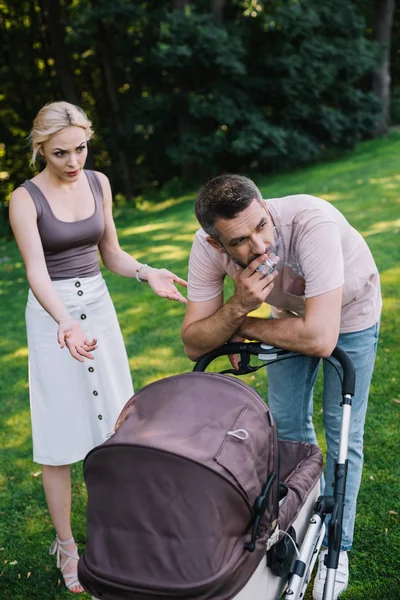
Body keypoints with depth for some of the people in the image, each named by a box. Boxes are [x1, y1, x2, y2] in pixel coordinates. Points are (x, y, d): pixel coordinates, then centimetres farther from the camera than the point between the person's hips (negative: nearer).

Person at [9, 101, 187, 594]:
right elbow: (36, 273, -22)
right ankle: (65, 546, 18)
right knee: (60, 436, 1)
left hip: (98, 304, 5)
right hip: (52, 313, -4)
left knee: (115, 422, 9)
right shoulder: (25, 199, -12)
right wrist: (66, 324, -39)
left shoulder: (98, 183, 3)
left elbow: (111, 253, 10)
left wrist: (147, 274, -10)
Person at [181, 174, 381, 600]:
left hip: (349, 313, -3)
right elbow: (194, 345, -23)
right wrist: (239, 306, -42)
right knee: (287, 422, 10)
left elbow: (320, 338, -46)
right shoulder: (207, 249, -30)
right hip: (291, 309, 4)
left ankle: (335, 545, 22)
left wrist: (246, 327, -32)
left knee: (342, 431, 1)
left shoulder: (311, 222, -45)